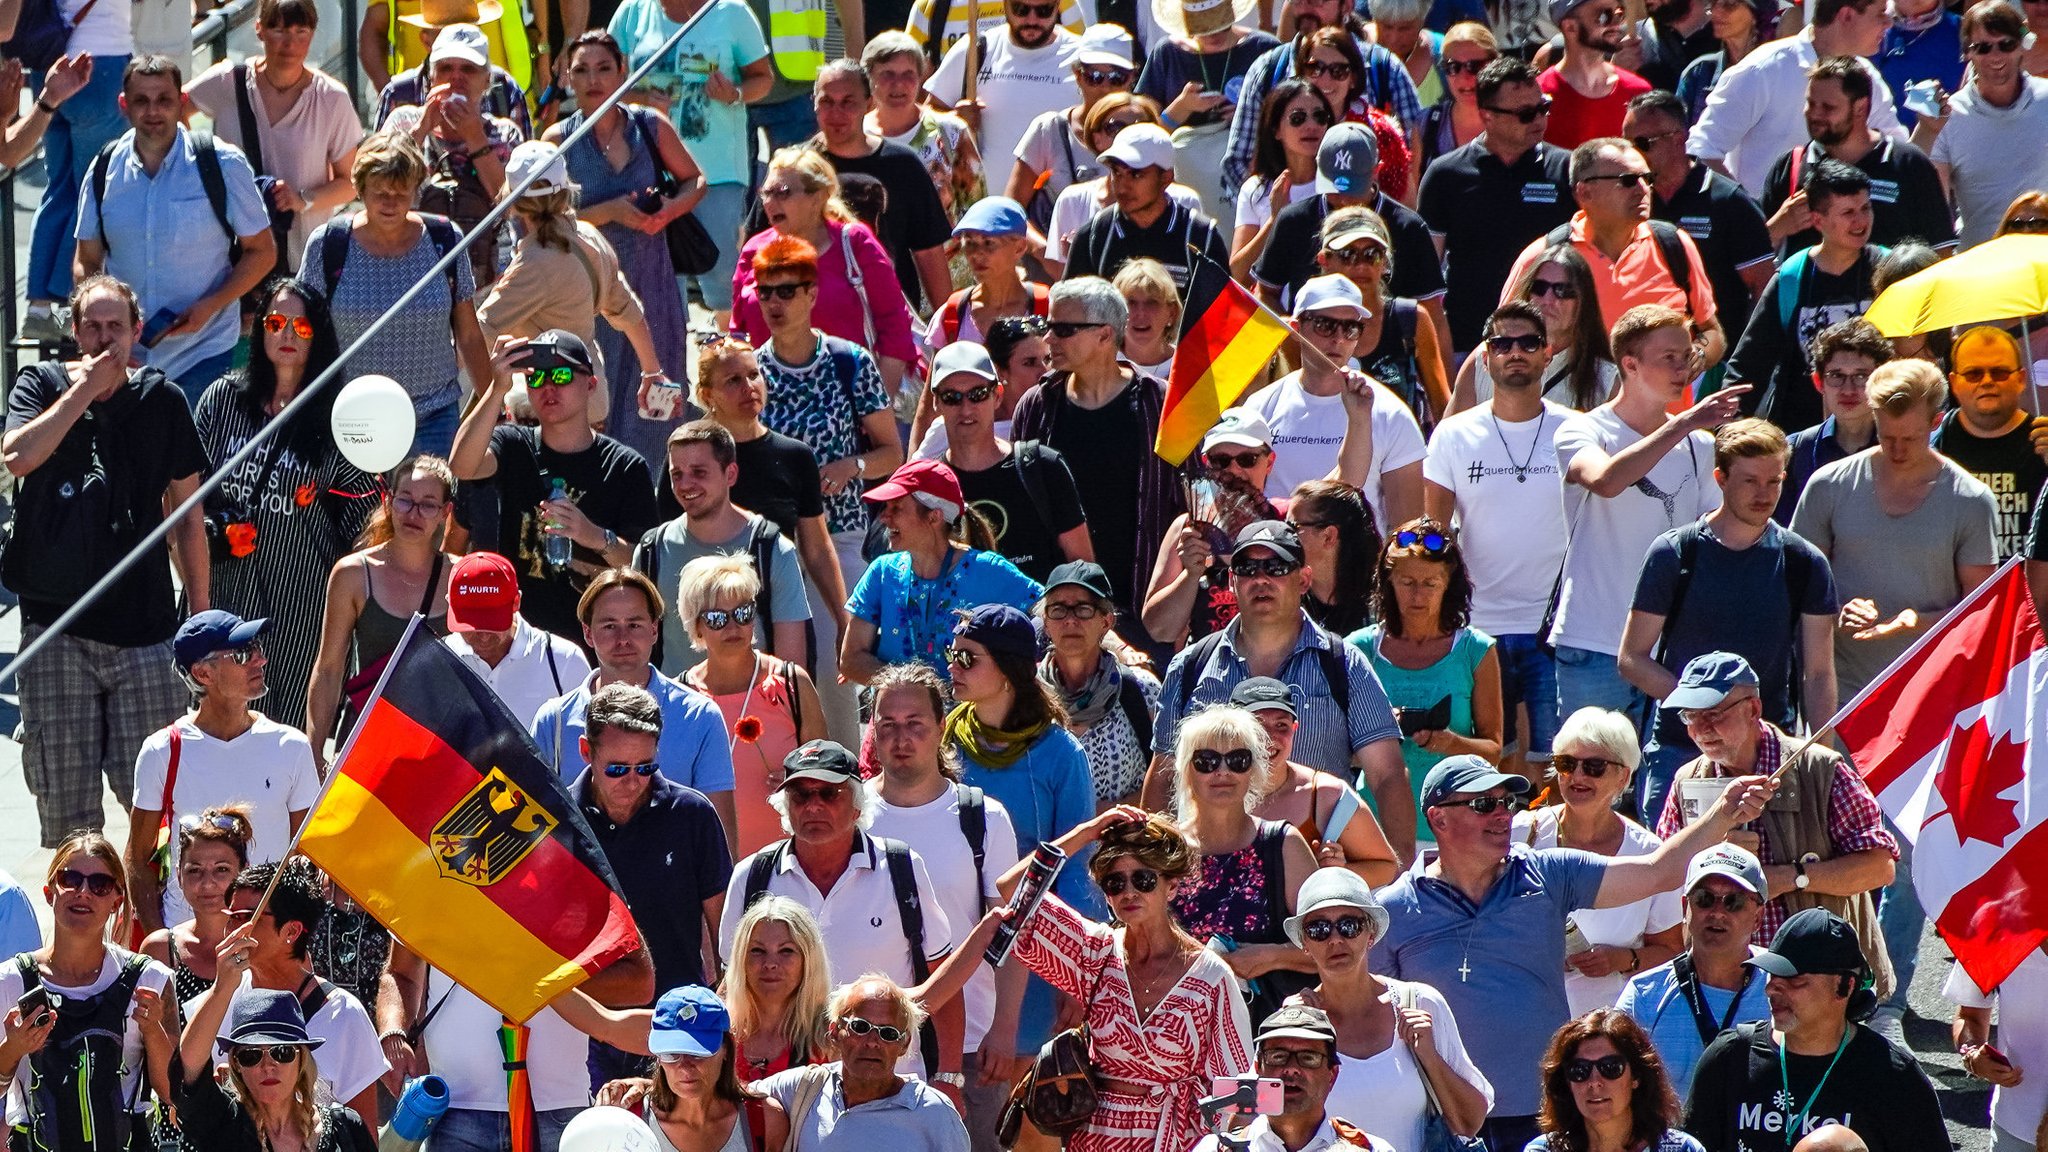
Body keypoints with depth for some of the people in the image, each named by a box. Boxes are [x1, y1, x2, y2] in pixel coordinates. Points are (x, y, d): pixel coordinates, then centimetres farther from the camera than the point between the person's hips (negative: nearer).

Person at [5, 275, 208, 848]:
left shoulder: (161, 401, 7)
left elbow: (186, 515, 12)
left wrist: (202, 608, 9)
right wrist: (85, 390, -14)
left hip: (144, 622, 0)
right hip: (56, 623, 0)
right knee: (63, 795, 1)